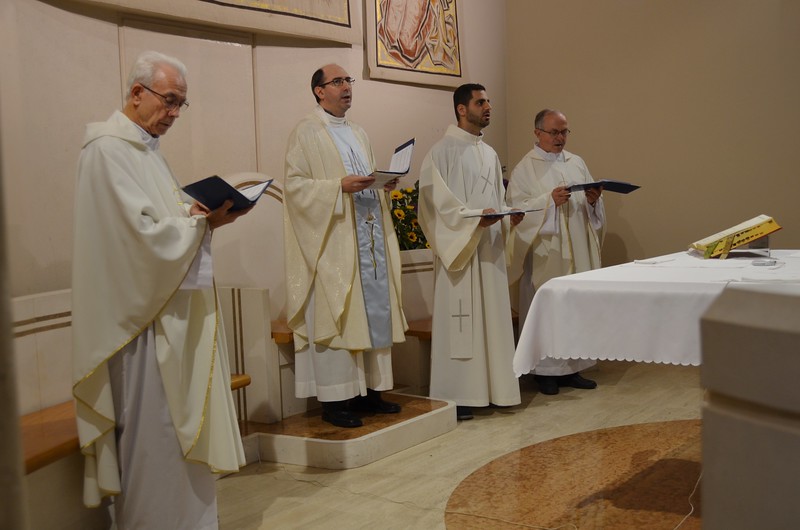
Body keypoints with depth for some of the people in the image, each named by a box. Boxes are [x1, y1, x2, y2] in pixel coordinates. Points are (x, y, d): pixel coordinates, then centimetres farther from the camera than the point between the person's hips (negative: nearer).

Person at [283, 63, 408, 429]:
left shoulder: (358, 133, 20)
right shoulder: (307, 133, -3)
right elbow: (295, 185, -11)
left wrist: (384, 184, 4)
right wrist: (339, 186, -21)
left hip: (369, 233, 8)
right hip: (333, 239, -7)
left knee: (373, 312, 7)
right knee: (334, 315, -6)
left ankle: (368, 389, 16)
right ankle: (335, 399, -1)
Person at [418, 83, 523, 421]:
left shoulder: (489, 153, 17)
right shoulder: (443, 151, -6)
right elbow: (436, 201, -14)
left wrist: (508, 216, -1)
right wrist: (474, 218, -23)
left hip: (489, 249, 7)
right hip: (459, 249, -7)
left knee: (491, 317, 8)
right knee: (459, 319, -5)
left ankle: (487, 388, 15)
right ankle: (456, 395, 0)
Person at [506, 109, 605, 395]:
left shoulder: (577, 163, 13)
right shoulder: (525, 168, -3)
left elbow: (591, 206, 13)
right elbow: (517, 209, -12)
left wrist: (593, 200, -9)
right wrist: (550, 200, -23)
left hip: (577, 251, 5)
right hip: (545, 254, -5)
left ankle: (572, 368, 16)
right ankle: (545, 371, 7)